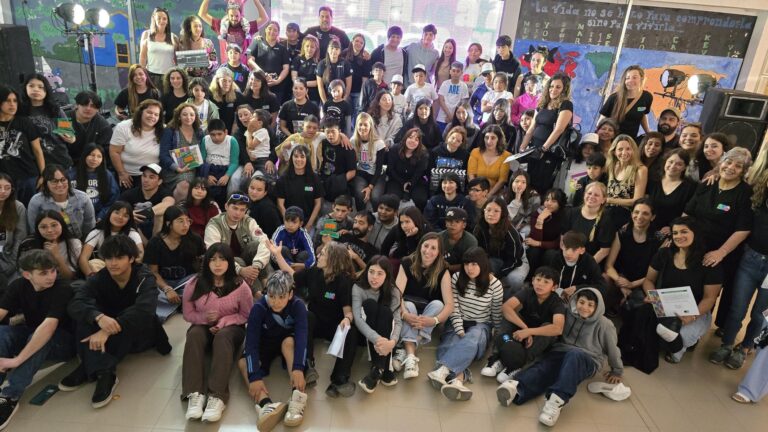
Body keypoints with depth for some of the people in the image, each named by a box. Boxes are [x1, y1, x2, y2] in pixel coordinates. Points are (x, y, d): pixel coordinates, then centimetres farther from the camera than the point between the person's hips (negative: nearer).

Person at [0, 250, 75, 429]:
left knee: (40, 337, -36)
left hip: (63, 342, -5)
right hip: (31, 336, 5)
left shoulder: (62, 290, -24)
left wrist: (17, 360, -44)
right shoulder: (18, 286, -7)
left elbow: (48, 326, -36)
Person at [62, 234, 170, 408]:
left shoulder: (144, 278, -18)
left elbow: (144, 308, -37)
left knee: (133, 317, -34)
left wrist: (108, 330, -50)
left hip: (139, 334, -3)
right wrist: (98, 317, -50)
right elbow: (75, 304, -28)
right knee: (88, 313, -24)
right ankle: (104, 372, -39)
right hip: (109, 334, 3)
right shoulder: (99, 279, -10)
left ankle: (89, 368, -34)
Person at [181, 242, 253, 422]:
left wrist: (223, 322, -18)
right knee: (194, 335, -34)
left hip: (231, 328, -2)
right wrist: (203, 317, -19)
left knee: (222, 337, -37)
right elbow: (187, 314, 4)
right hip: (203, 325, 2)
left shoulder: (240, 286, -10)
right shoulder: (194, 283, -6)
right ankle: (195, 394, -47)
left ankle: (217, 396, -51)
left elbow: (246, 315, -1)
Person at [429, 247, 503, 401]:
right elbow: (454, 308, -6)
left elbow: (496, 313, 2)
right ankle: (458, 380, -60)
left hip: (481, 326, -2)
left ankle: (442, 371, -60)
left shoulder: (494, 284, -8)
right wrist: (460, 331, -17)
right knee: (447, 346, -32)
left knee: (471, 340, -39)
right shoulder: (457, 278, -4)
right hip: (458, 324, 2)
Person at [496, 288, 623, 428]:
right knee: (542, 367, -31)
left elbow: (612, 348, 9)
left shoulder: (604, 324, 2)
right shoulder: (569, 314, 12)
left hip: (588, 361, -3)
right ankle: (516, 388, -62)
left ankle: (557, 400, -57)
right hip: (561, 352, 3)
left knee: (574, 355, -41)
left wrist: (617, 371, 18)